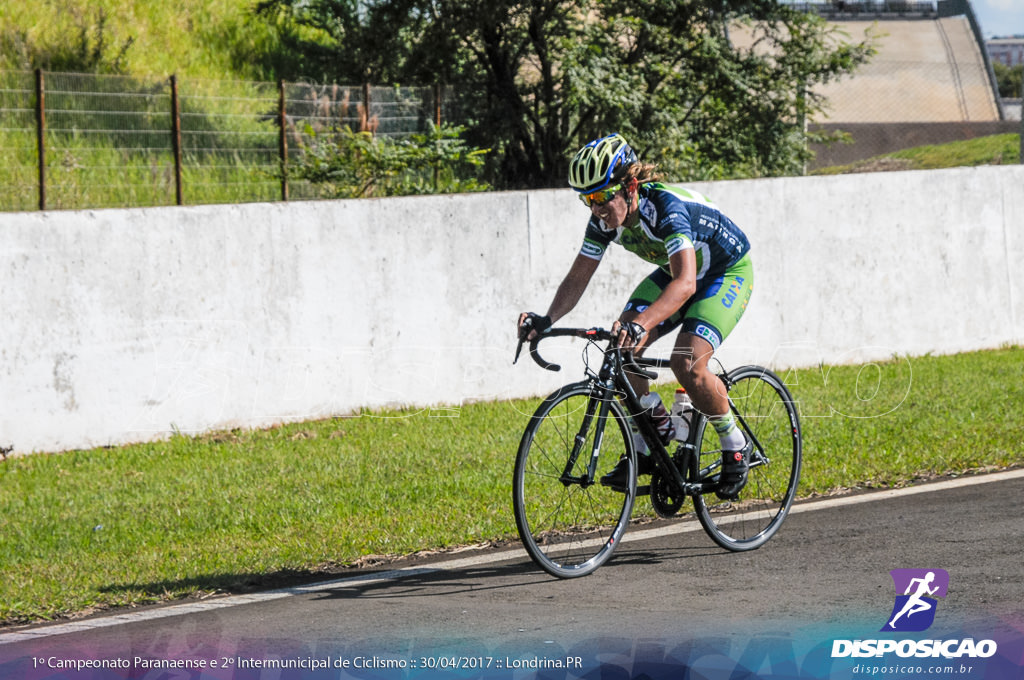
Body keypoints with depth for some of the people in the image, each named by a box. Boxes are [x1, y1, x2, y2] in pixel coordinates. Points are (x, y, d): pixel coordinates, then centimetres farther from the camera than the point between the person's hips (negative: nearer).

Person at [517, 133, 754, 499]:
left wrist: (642, 324, -63)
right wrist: (546, 320, -28)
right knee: (619, 347, -12)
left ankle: (735, 445, -2)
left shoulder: (666, 207, -37)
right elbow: (577, 279, -10)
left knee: (687, 362, -26)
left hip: (728, 272, -7)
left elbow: (685, 283, -49)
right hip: (677, 271, 7)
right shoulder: (606, 218, -16)